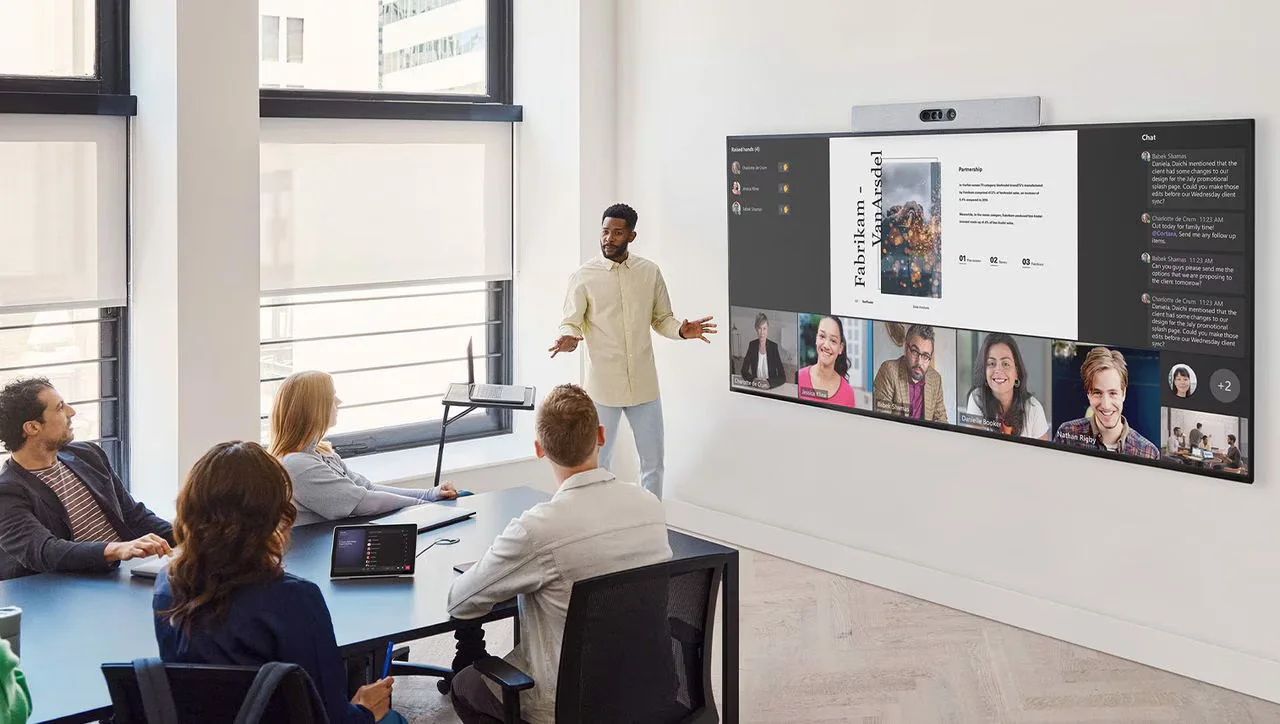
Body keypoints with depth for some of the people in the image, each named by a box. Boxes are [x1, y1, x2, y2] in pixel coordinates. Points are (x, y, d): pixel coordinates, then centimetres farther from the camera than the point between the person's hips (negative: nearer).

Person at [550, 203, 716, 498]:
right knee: (598, 464, 8)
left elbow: (661, 319, 10)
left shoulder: (650, 272, 4)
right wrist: (569, 338, -26)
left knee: (653, 462, 11)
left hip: (644, 384, 3)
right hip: (603, 386, -2)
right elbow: (571, 322, -3)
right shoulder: (584, 277, -4)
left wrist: (681, 330, -11)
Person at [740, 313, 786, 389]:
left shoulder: (774, 346, -7)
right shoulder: (752, 345, 2)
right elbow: (744, 371, 5)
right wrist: (753, 379, -13)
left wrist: (769, 382, -25)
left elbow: (783, 377, -9)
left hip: (771, 389, -1)